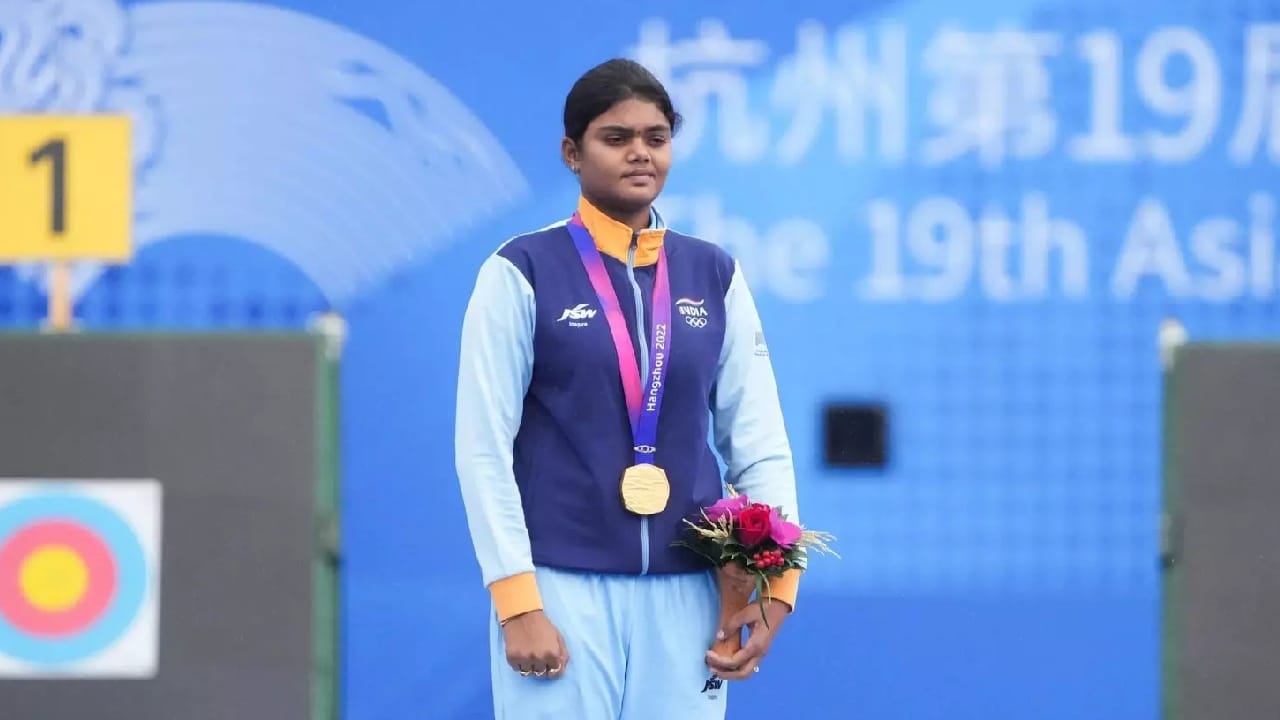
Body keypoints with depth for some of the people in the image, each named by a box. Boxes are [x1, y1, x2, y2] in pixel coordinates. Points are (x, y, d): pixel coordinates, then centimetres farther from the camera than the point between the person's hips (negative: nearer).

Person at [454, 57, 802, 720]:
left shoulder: (713, 277, 10)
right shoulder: (523, 274, 0)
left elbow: (760, 443, 9)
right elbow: (483, 449, -4)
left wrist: (775, 587, -4)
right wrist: (517, 604, -12)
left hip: (684, 595, 3)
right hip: (564, 589, -3)